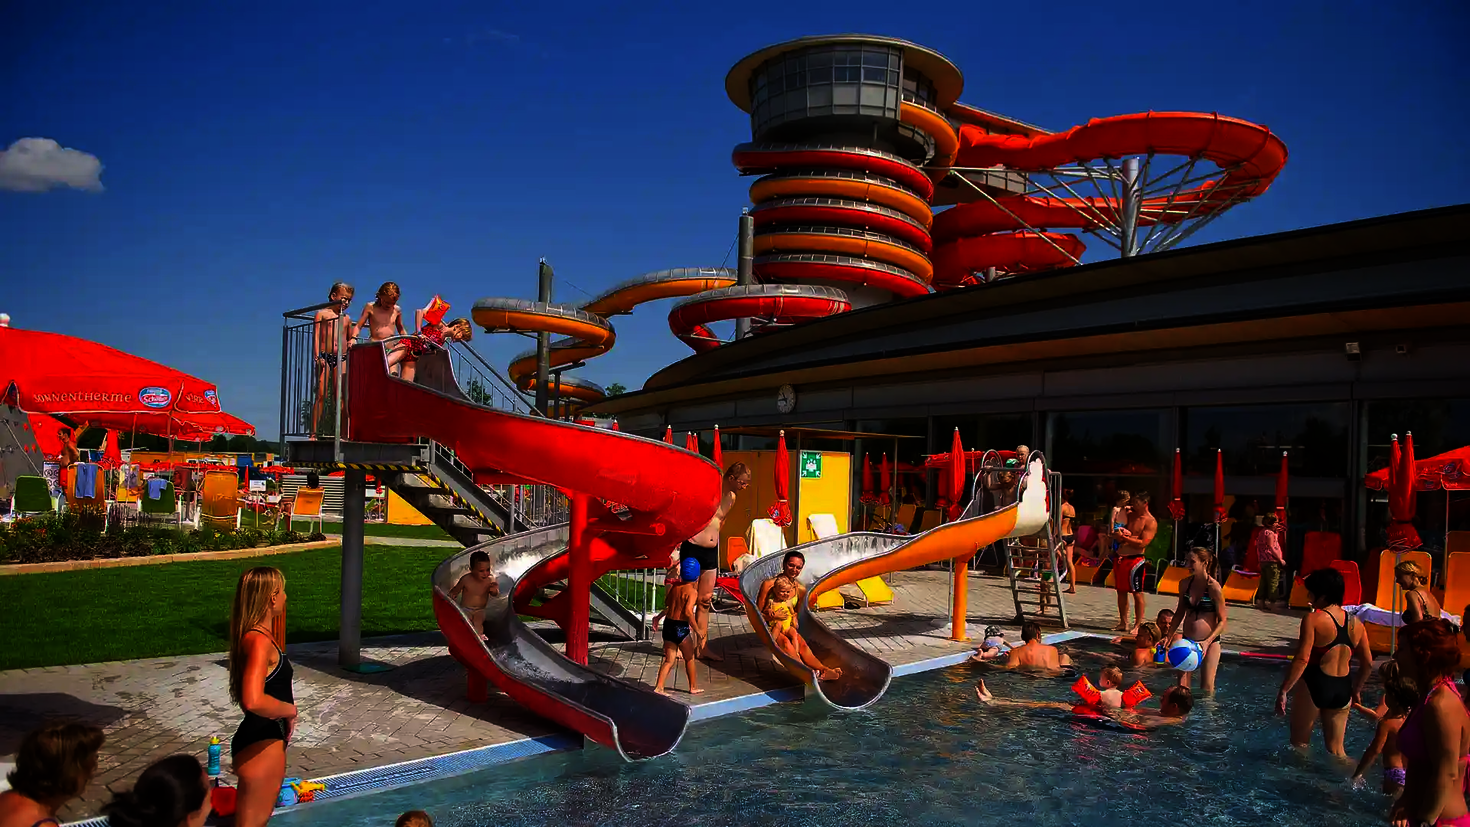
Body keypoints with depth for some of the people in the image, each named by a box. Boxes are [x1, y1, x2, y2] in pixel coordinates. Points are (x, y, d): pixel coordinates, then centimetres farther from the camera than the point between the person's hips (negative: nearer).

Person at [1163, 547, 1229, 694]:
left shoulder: (1214, 587, -14)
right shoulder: (1185, 584, 2)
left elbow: (1222, 621, -10)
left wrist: (1207, 642, -20)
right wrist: (1168, 635, 8)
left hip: (1209, 642, -4)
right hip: (1187, 641, 4)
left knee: (1207, 688, 1)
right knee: (1182, 687, 0)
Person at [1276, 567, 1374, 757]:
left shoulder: (1313, 619, -13)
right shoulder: (1356, 624, 7)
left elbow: (1302, 659, -19)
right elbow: (1368, 662, 13)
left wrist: (1284, 691, -15)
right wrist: (1356, 689, 28)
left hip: (1314, 685, -6)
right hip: (1343, 689, 6)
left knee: (1299, 742, 9)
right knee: (1336, 748, 16)